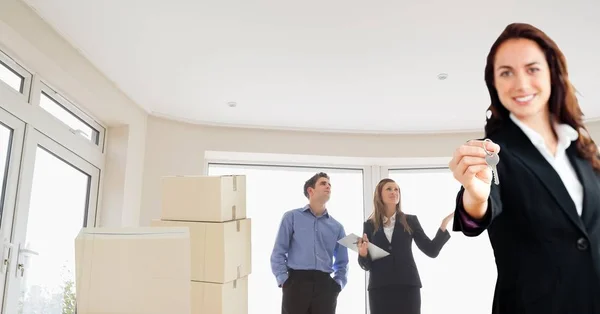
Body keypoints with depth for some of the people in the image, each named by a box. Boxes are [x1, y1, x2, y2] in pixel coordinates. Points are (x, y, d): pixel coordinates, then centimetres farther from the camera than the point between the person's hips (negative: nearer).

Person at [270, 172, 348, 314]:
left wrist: (337, 284, 4)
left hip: (324, 286, 3)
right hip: (297, 283, -3)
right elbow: (278, 253, 3)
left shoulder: (337, 226, 16)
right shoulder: (292, 217, 6)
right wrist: (284, 281, -7)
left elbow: (342, 262, 19)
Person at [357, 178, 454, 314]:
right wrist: (363, 254, -16)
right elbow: (366, 265, 6)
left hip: (408, 287, 0)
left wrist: (444, 224, -5)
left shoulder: (410, 221, 8)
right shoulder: (370, 225, 7)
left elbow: (432, 251, 2)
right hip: (379, 288, 0)